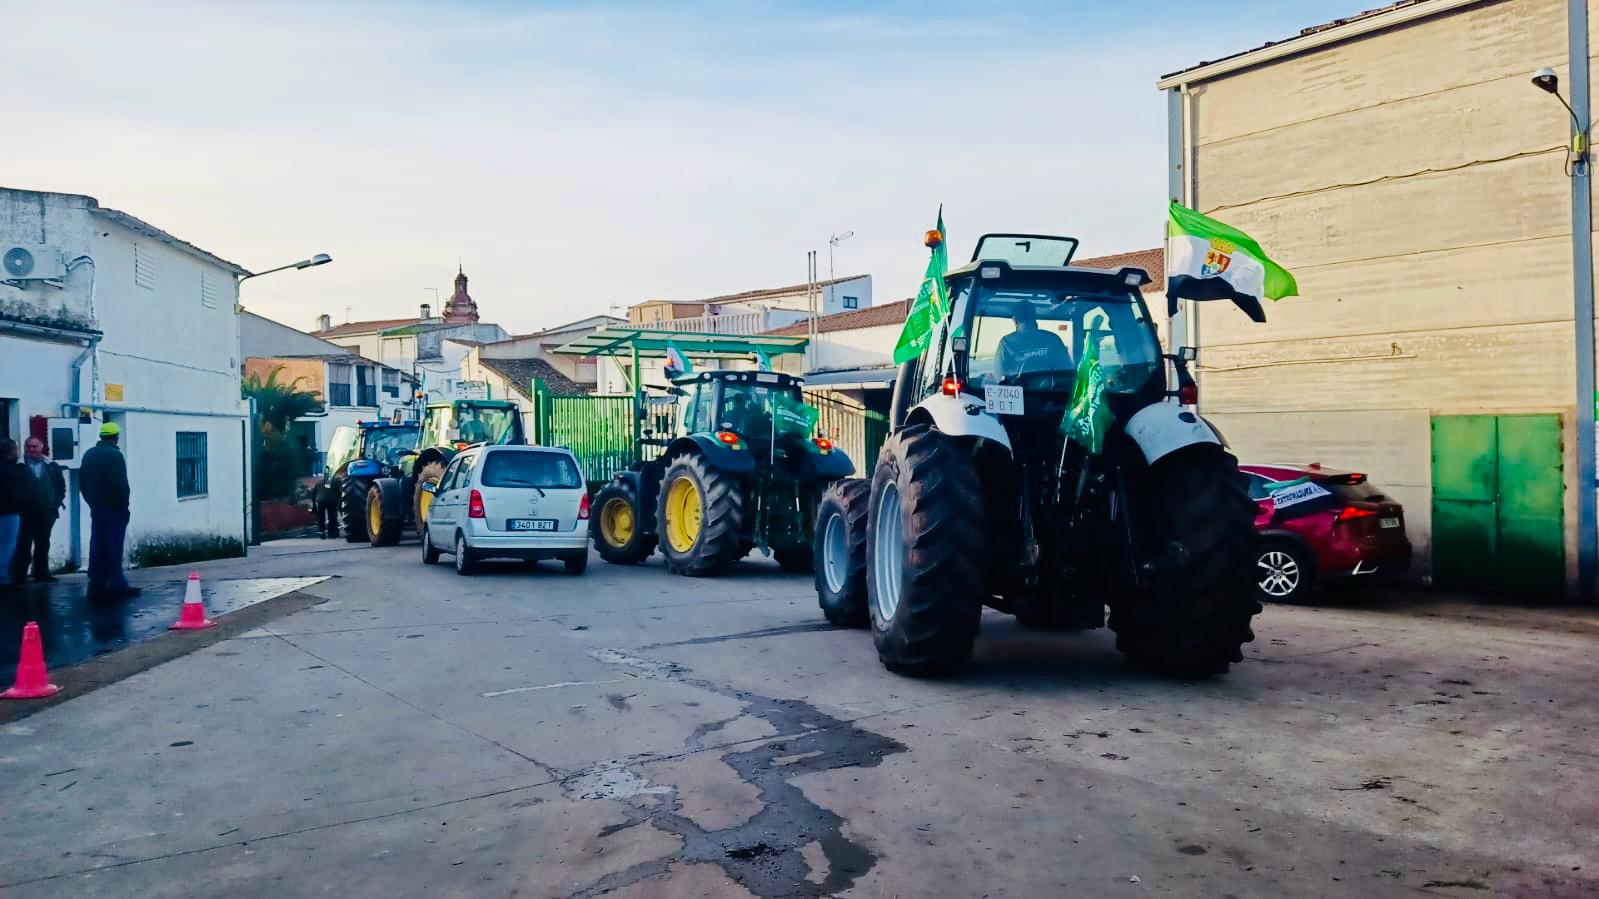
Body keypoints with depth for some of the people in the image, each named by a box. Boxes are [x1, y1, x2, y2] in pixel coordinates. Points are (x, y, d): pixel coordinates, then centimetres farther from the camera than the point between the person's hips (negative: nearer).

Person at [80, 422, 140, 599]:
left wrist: (92, 501, 17)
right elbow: (120, 484, -17)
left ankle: (96, 585, 8)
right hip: (113, 508, -7)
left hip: (96, 507, 7)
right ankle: (116, 585, -5)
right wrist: (124, 506, -9)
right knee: (113, 547, -5)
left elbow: (83, 481, 14)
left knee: (97, 546, 7)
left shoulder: (88, 454, 12)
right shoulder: (114, 455, -13)